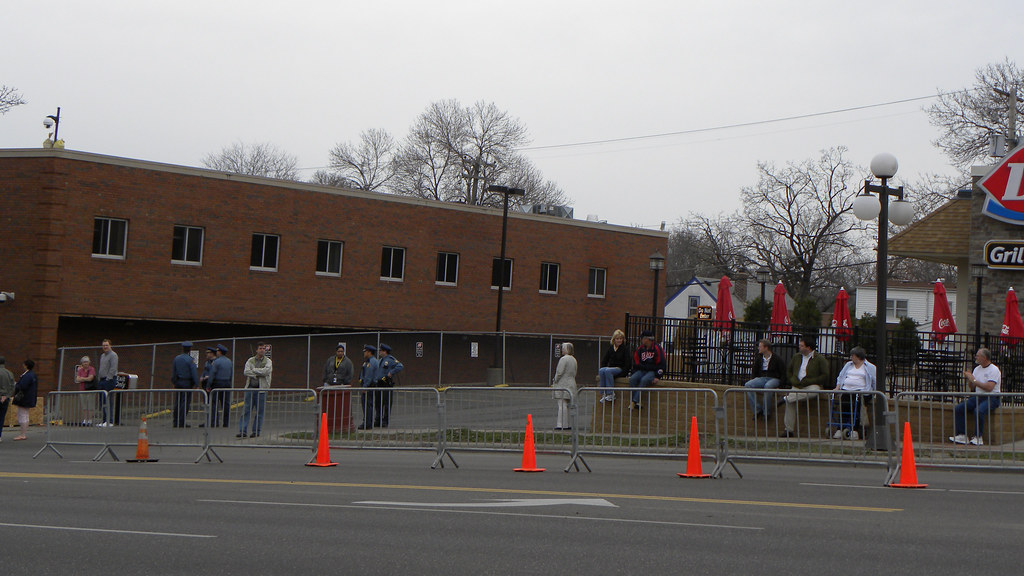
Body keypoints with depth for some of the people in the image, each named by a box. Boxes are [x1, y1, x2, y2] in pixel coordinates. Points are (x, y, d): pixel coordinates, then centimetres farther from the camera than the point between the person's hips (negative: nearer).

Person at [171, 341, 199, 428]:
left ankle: (176, 422, 10)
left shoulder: (176, 359, 7)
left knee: (177, 402, 9)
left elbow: (173, 372, 14)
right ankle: (182, 422, -5)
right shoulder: (190, 360, -10)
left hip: (178, 382, 6)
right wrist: (196, 384, -8)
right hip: (187, 383, -6)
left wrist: (173, 382, 23)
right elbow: (194, 373, -13)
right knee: (185, 402, -3)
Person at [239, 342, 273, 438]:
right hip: (250, 387, 1)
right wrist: (257, 375, -12)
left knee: (260, 411, 1)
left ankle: (256, 431, 10)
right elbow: (246, 371, -3)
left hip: (261, 389, -1)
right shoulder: (250, 361, 11)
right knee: (246, 410, -3)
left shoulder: (268, 361, 5)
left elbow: (266, 371, -13)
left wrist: (254, 370, -6)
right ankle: (242, 431, -4)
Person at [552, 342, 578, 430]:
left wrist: (554, 382, -4)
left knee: (562, 405, -9)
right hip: (571, 384, 9)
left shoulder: (563, 359, -13)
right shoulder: (573, 359, 14)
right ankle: (568, 425, 13)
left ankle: (561, 425, -11)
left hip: (562, 385, -9)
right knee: (568, 405, 12)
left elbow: (559, 372, -17)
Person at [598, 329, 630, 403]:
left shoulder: (625, 348, -1)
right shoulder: (610, 348, 13)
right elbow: (604, 360, 12)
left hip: (621, 369, -5)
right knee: (601, 371, -28)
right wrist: (602, 368, -4)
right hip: (611, 368, 5)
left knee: (607, 371, -33)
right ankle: (603, 394, -29)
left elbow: (628, 363, -6)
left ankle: (611, 394, -32)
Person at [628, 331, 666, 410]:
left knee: (644, 380, -34)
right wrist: (633, 374, 6)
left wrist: (657, 377, -15)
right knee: (633, 379, -23)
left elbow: (661, 364, -8)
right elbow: (636, 364, 17)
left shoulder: (657, 349, -7)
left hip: (653, 371, -6)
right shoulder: (641, 349, 12)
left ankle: (635, 401, -35)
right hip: (642, 370, 6)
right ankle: (636, 403, -27)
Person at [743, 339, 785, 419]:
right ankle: (757, 410, -24)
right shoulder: (759, 358, 17)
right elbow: (754, 371, 23)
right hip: (761, 378, 5)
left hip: (773, 379, -5)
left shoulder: (776, 358, 1)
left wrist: (780, 383, -13)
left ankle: (766, 412, -30)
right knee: (748, 385, -24)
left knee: (768, 386, -41)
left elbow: (783, 373, 0)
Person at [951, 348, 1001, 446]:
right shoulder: (977, 369, 15)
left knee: (978, 411, -36)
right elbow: (972, 387, 18)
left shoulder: (994, 370, -9)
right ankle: (961, 435, -11)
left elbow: (989, 387, -22)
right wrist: (969, 379, -2)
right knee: (958, 408, -11)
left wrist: (974, 380, -16)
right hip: (978, 397, 8)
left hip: (991, 398, -8)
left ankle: (978, 437, -23)